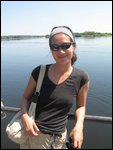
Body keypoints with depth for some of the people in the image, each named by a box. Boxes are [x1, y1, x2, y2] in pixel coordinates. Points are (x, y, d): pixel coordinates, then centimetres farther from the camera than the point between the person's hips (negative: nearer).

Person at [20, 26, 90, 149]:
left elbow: (81, 106, 5)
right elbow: (25, 97, 3)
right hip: (32, 132, 1)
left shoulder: (81, 78, -9)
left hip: (58, 138, 0)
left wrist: (79, 126, -11)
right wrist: (25, 117, -14)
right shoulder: (39, 72, -10)